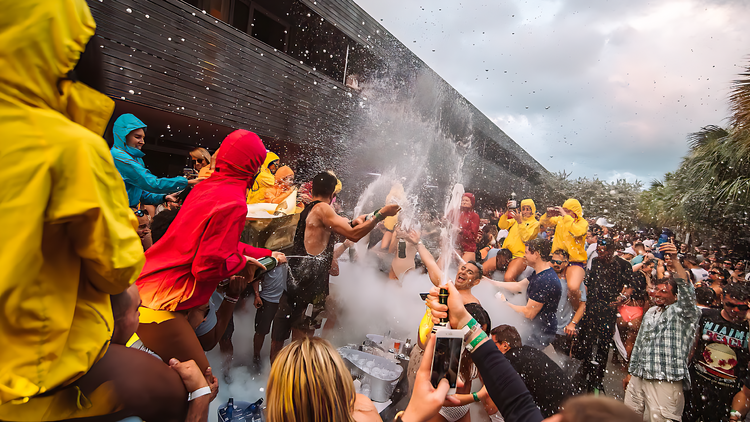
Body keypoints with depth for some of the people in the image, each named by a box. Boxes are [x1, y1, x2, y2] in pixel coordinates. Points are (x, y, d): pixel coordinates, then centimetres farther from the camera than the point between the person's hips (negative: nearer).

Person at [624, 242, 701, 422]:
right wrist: (631, 372, 23)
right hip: (638, 378, 7)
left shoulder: (683, 312, -3)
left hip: (666, 381, -7)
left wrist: (675, 260, -35)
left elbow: (686, 290, -25)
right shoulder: (650, 313, 18)